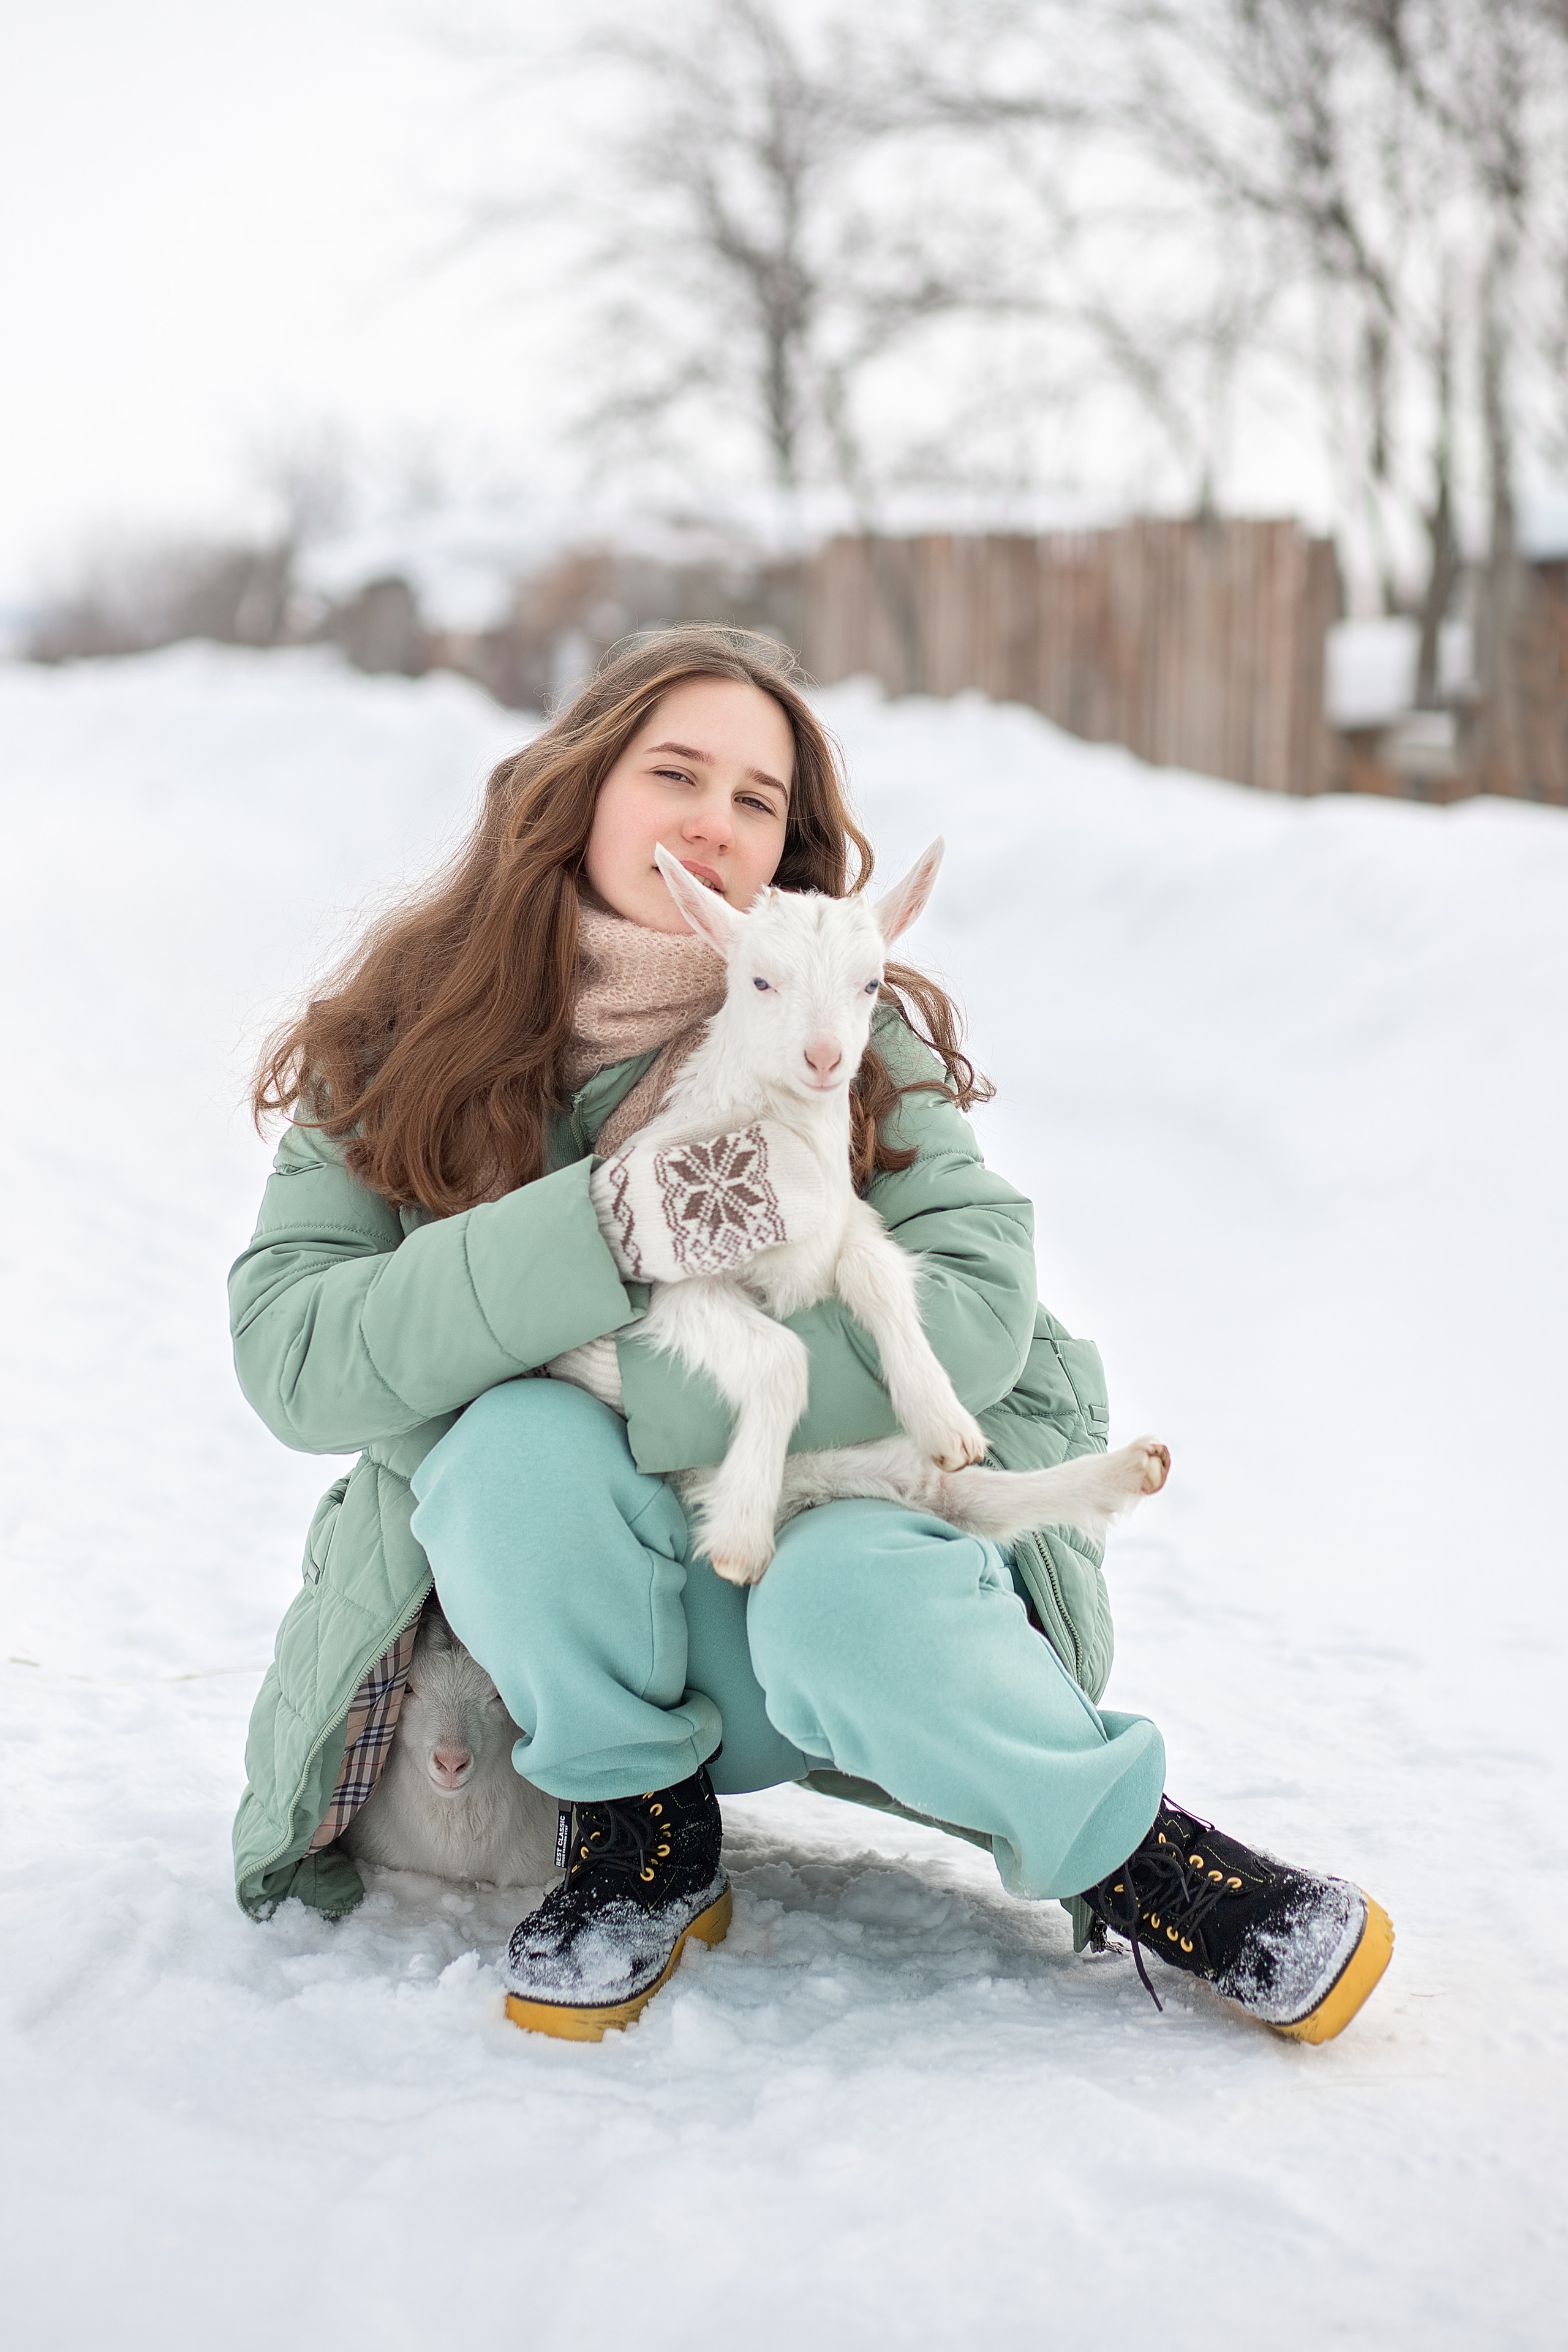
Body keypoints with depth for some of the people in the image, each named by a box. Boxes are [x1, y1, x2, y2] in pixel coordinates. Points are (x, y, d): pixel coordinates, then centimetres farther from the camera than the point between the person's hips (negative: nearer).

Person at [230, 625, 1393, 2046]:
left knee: (854, 1600, -36)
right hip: (553, 1589, 1)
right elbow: (289, 1356, -17)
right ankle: (641, 1846, -8)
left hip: (839, 1514, -1)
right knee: (518, 1443, -31)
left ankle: (1131, 1857, -9)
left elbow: (973, 1311, -19)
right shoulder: (405, 1039, -5)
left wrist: (630, 1375, -24)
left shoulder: (853, 1034, -6)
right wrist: (607, 1233, -29)